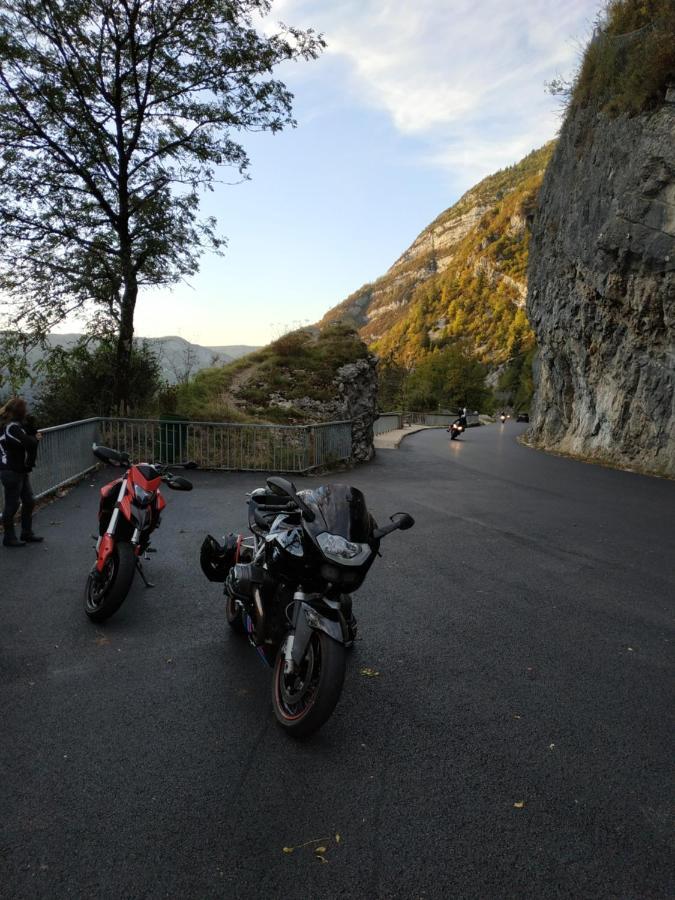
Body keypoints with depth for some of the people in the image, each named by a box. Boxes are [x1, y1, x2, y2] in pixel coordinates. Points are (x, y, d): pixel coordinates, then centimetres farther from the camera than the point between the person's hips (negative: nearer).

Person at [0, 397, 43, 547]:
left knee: (29, 501, 15)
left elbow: (27, 437, 12)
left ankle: (27, 533, 25)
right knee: (12, 504, 0)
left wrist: (32, 435, -7)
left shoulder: (15, 425, 11)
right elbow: (29, 443, -27)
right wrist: (35, 437, -6)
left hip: (20, 471, 10)